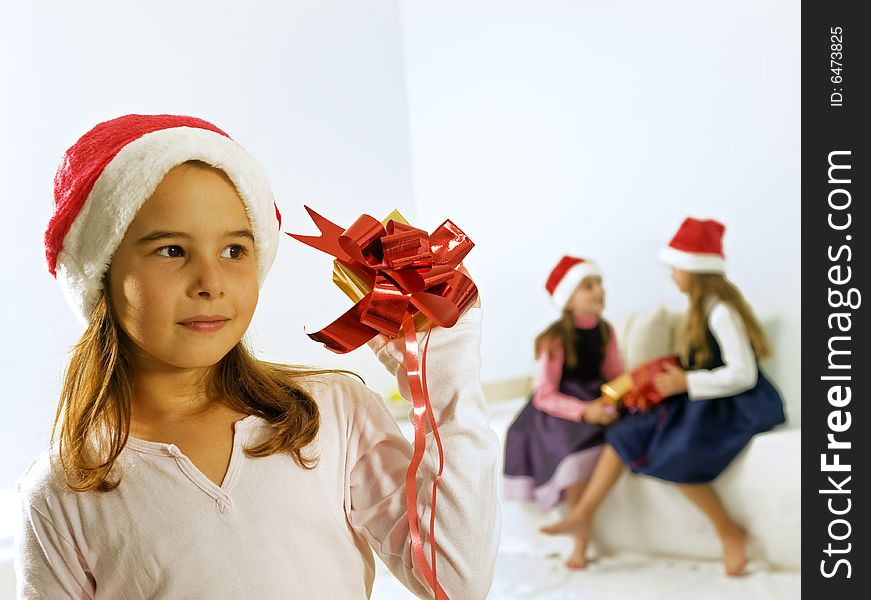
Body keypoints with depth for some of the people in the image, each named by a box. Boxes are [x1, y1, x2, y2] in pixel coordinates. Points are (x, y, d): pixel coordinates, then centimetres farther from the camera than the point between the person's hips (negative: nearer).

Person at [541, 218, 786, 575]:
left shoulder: (721, 312, -18)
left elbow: (742, 375, -24)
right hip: (709, 402, 10)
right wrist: (677, 376, 1)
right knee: (626, 433, 1)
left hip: (739, 407, -10)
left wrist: (687, 383, -19)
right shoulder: (703, 307, 10)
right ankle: (582, 516, 2)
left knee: (676, 455, -30)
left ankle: (729, 532, -11)